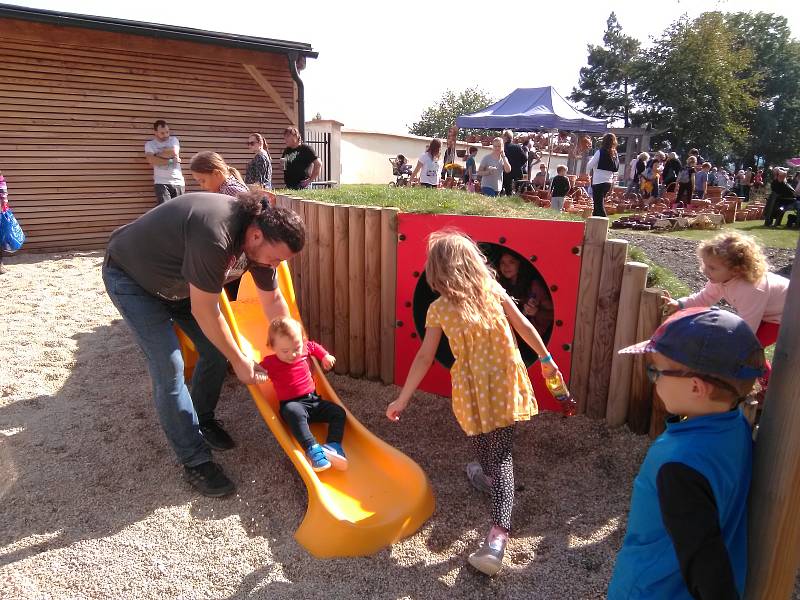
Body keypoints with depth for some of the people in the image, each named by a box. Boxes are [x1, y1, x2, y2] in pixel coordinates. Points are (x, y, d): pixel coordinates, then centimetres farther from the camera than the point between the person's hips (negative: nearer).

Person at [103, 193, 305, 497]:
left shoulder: (259, 235, -14)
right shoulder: (215, 236, -41)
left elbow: (273, 300, 0)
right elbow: (204, 311, -31)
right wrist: (239, 361, -19)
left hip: (176, 278, 8)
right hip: (131, 276, -8)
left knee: (217, 348, 2)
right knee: (169, 366, -14)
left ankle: (202, 420, 27)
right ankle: (195, 461, -2)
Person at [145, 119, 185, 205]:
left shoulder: (173, 140, 11)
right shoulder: (149, 144, 6)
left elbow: (174, 152, -9)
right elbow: (151, 160, -11)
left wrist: (158, 155, -3)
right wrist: (170, 160, -9)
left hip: (178, 182, 2)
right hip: (161, 183, -2)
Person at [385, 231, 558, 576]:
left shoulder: (439, 309, -8)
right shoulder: (493, 290, -2)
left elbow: (424, 358, -7)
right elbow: (524, 327, 1)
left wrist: (402, 399, 1)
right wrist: (545, 359, 15)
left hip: (474, 391, -2)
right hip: (505, 385, 2)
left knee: (483, 443, 25)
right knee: (501, 454, 5)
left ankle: (488, 477, 54)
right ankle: (498, 534, -4)